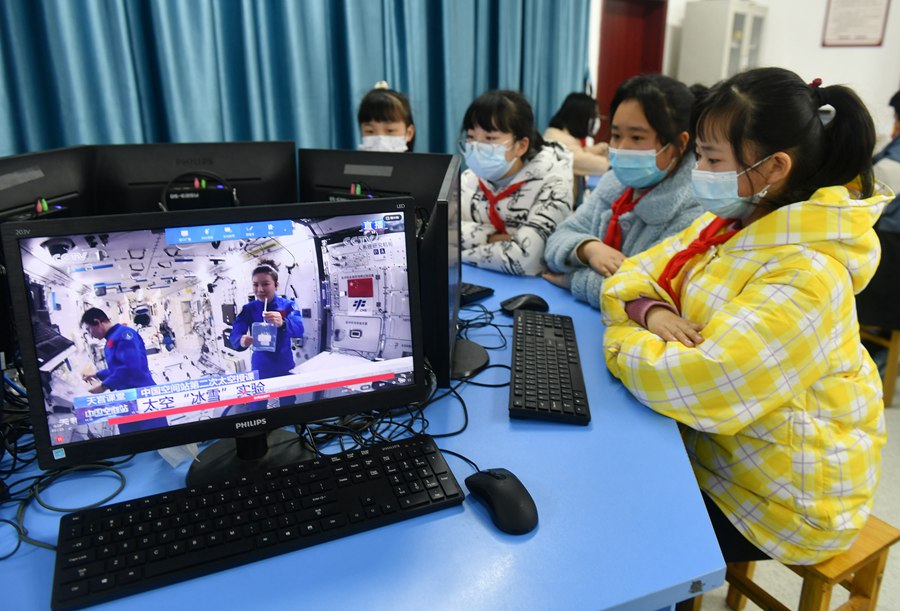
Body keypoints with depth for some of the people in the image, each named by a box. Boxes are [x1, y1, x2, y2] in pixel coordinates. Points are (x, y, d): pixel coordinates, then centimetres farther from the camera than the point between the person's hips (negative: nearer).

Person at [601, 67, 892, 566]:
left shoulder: (806, 277, -29)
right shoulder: (729, 223, -3)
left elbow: (706, 384, -37)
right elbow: (639, 271, 1)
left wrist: (622, 339, -20)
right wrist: (650, 310, -21)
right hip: (714, 445, 7)